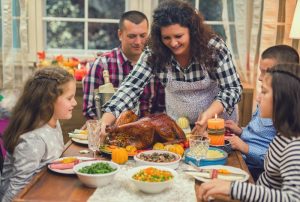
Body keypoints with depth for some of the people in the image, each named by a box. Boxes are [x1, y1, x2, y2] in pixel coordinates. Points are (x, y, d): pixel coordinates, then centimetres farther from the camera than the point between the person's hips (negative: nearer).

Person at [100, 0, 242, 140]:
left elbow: (232, 89, -16)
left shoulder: (214, 48, -20)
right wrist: (105, 121, -37)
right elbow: (131, 86, -22)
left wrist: (209, 114, -35)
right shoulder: (154, 53, -16)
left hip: (217, 122, -1)